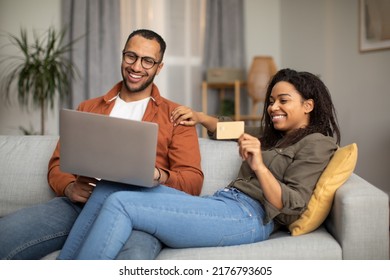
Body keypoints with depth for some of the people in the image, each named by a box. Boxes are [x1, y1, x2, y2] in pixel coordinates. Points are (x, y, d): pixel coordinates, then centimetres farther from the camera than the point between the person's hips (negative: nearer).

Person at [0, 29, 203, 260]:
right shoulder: (88, 109, 25)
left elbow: (193, 182, 5)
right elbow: (58, 164, 20)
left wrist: (157, 175, -18)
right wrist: (69, 188, -5)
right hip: (81, 203, 2)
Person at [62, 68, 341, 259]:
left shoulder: (316, 143, 1)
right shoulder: (275, 137, 28)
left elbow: (292, 208, -11)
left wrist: (259, 166, -24)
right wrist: (200, 117, 25)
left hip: (248, 216, -10)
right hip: (224, 203, 10)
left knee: (120, 204, -20)